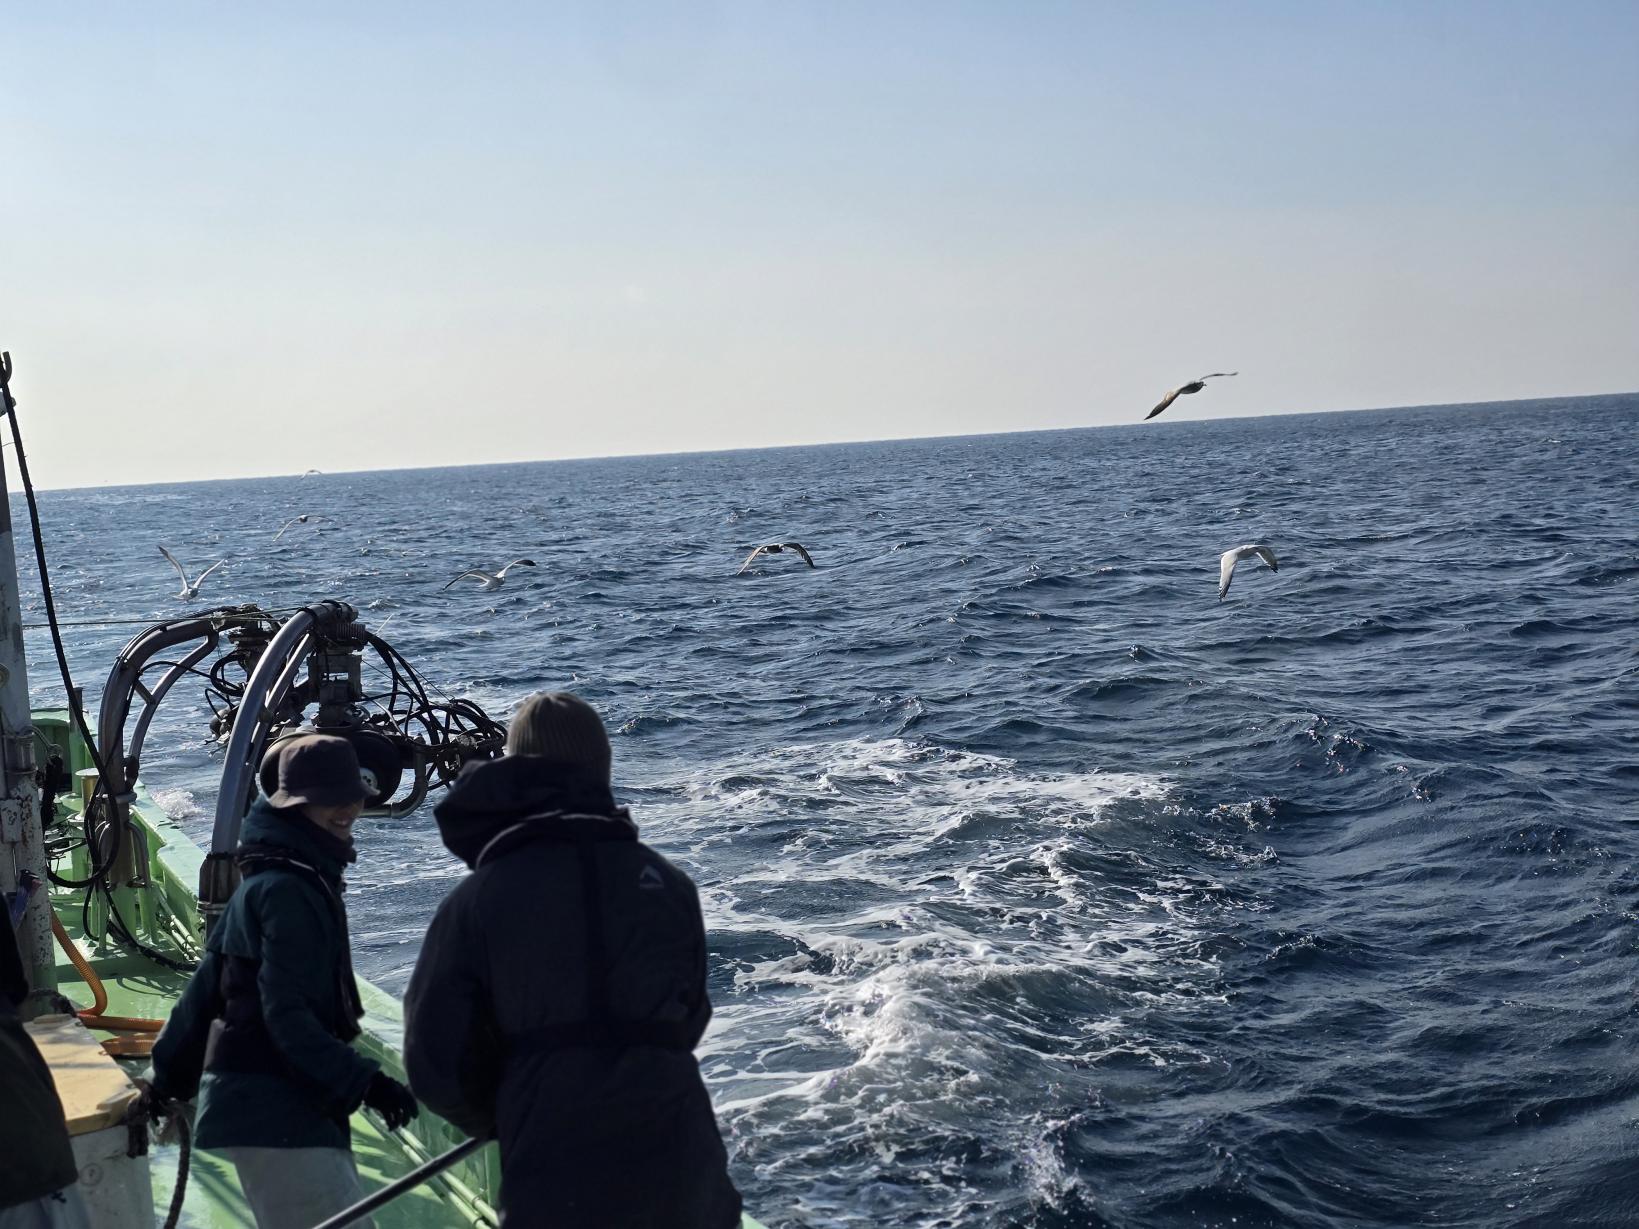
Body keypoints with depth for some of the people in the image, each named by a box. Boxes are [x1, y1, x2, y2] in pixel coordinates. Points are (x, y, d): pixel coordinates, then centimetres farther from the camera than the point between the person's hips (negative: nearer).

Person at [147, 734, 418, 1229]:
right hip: (277, 1116, -10)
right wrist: (364, 1081, -29)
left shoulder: (266, 881, 14)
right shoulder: (287, 891, -17)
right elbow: (288, 1016, -24)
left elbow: (209, 984, 21)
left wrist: (172, 1075, 28)